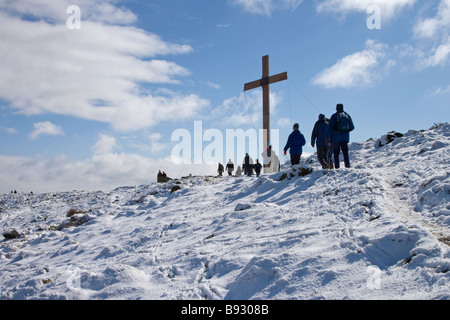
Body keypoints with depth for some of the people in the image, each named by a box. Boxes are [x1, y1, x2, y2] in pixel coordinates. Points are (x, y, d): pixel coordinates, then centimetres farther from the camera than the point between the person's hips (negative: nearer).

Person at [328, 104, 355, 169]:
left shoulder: (334, 116, -3)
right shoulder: (348, 116, 7)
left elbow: (330, 128, -6)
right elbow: (352, 127, 9)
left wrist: (329, 137, -3)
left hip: (336, 138, -2)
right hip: (345, 138, 3)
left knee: (336, 153, 4)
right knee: (345, 153, 5)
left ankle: (337, 167, -2)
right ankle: (347, 165, -5)